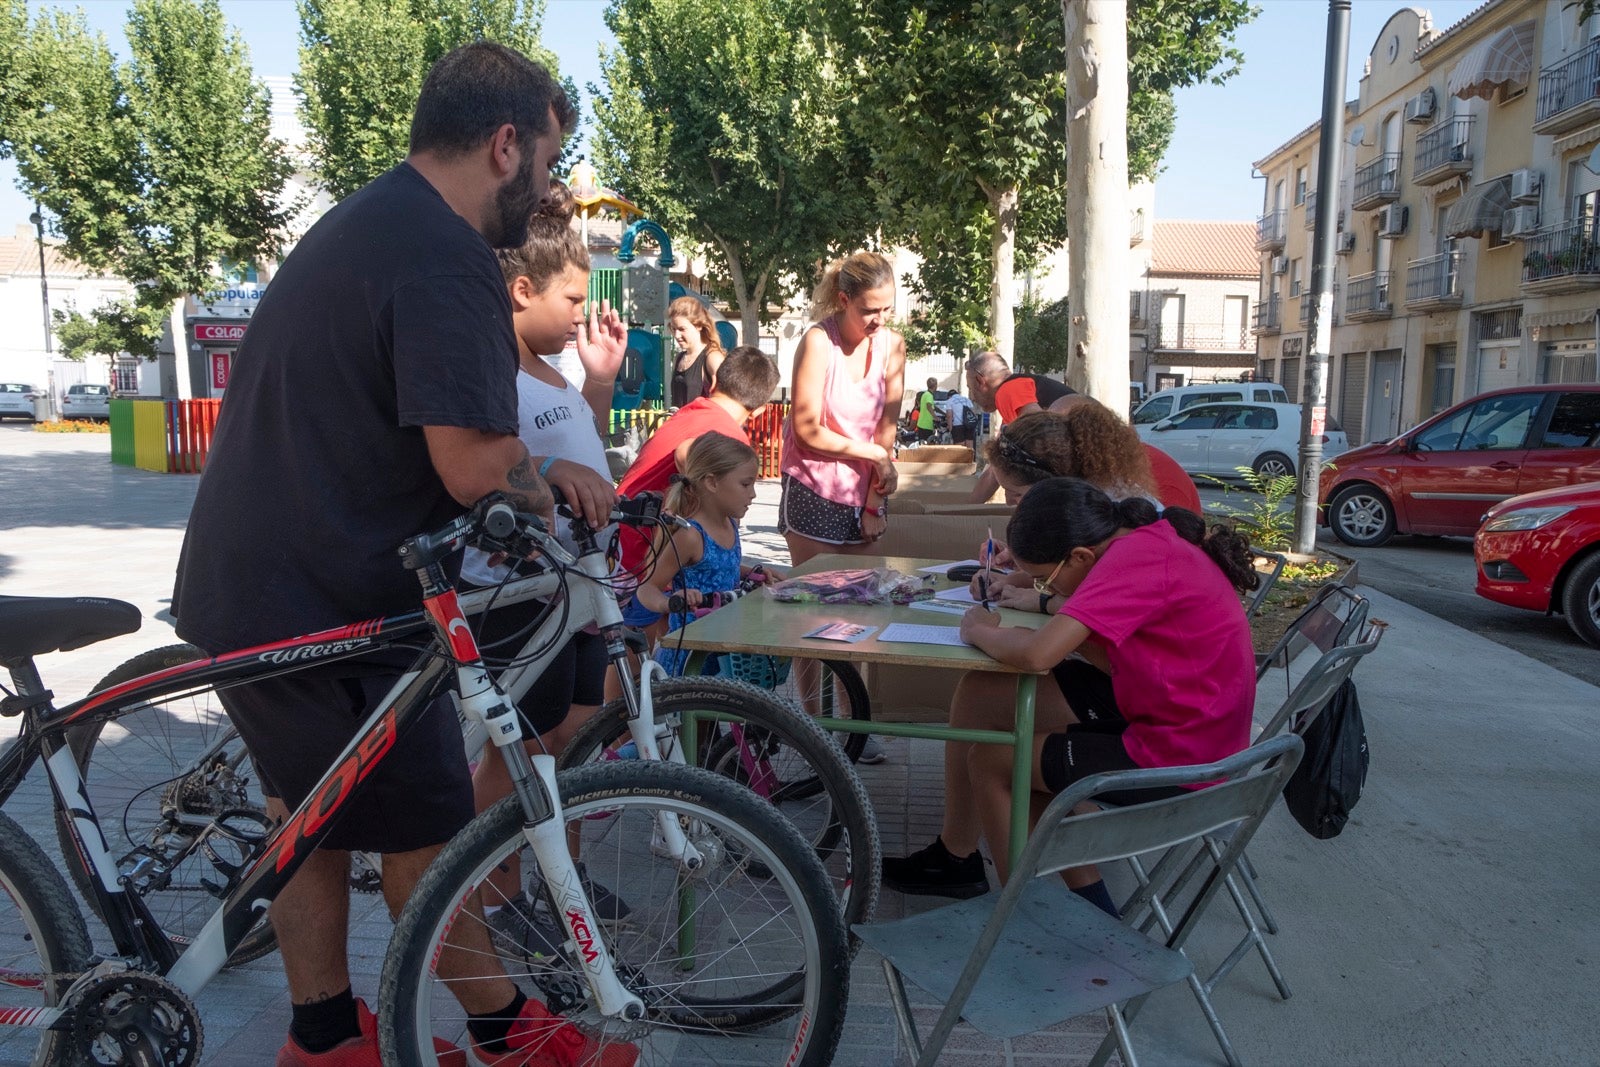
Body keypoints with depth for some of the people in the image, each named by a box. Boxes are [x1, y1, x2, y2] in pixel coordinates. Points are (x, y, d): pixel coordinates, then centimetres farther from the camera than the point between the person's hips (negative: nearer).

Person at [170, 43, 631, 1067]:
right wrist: (540, 481, -6)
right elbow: (475, 467, -28)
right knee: (428, 836, 6)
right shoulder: (444, 255, -21)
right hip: (326, 611, -10)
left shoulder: (361, 222, 14)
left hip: (245, 588, 10)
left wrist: (536, 467, 13)